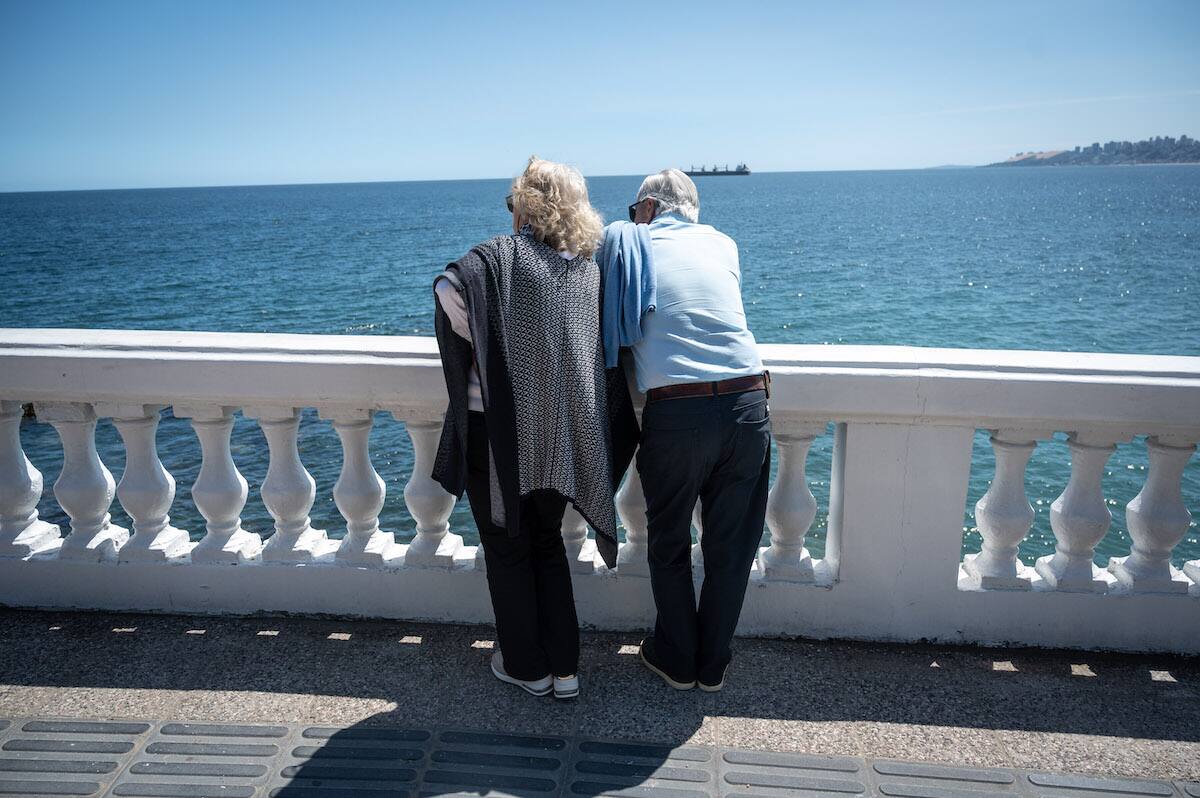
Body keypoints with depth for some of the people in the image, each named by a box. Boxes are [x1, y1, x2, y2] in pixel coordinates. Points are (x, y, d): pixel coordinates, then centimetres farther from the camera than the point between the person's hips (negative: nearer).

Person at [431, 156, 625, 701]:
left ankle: (526, 666, 26)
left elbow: (448, 288, -27)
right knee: (548, 543, 21)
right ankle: (564, 667, 24)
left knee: (507, 549, 14)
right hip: (564, 438, 5)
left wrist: (478, 342, -11)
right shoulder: (589, 269, 4)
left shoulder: (495, 258, -10)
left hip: (498, 435, -4)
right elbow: (599, 345, 7)